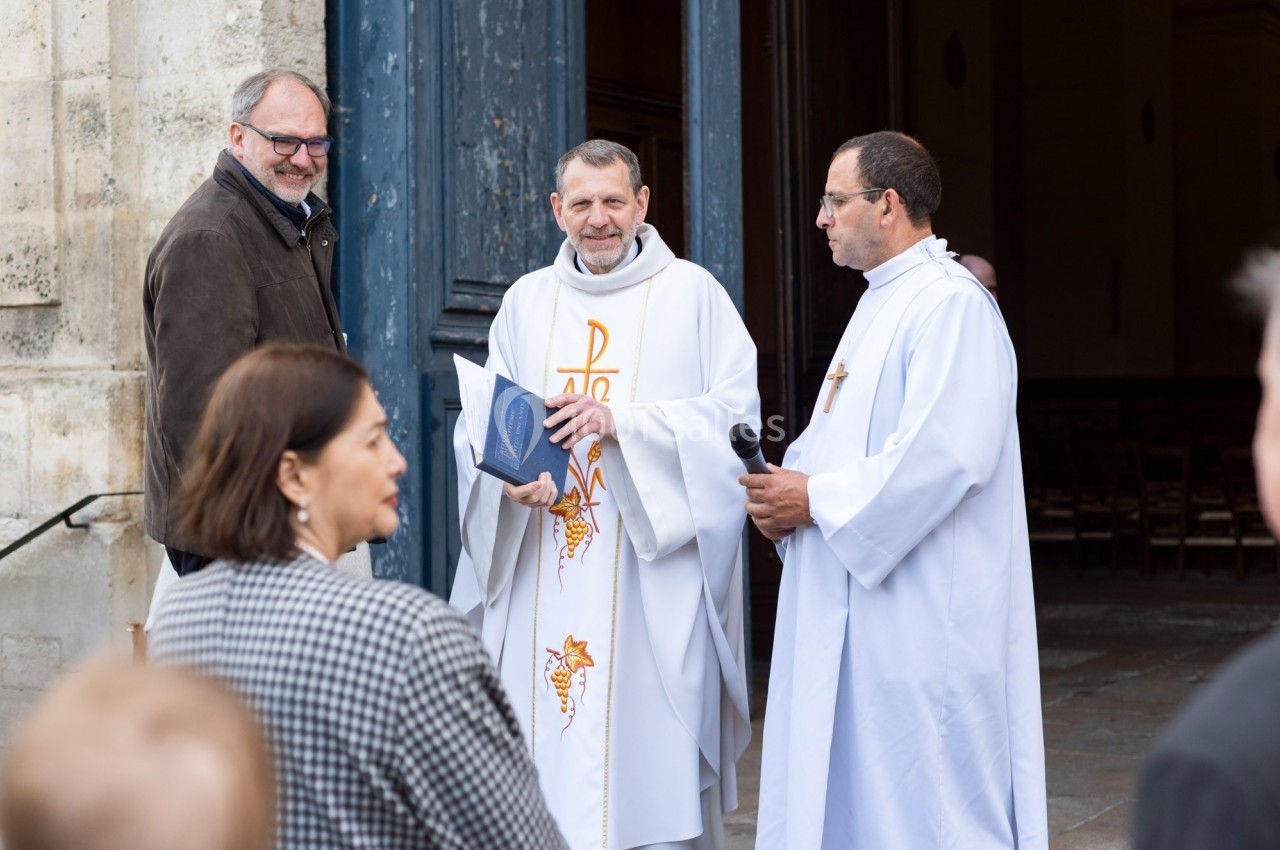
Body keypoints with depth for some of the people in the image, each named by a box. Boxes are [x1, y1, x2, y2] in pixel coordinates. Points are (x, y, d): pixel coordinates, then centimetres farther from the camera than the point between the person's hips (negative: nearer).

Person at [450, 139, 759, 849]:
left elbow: (735, 413, -5)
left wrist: (622, 421, -17)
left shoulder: (692, 293, 4)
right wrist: (508, 475, -13)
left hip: (653, 579, -3)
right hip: (546, 584, 3)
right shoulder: (526, 301, 14)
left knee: (654, 750, -5)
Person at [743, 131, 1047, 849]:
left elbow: (945, 456, -25)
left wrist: (816, 497, -16)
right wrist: (786, 485, 2)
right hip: (855, 605, 10)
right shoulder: (882, 301, 18)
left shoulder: (952, 304, -15)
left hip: (922, 616, -10)